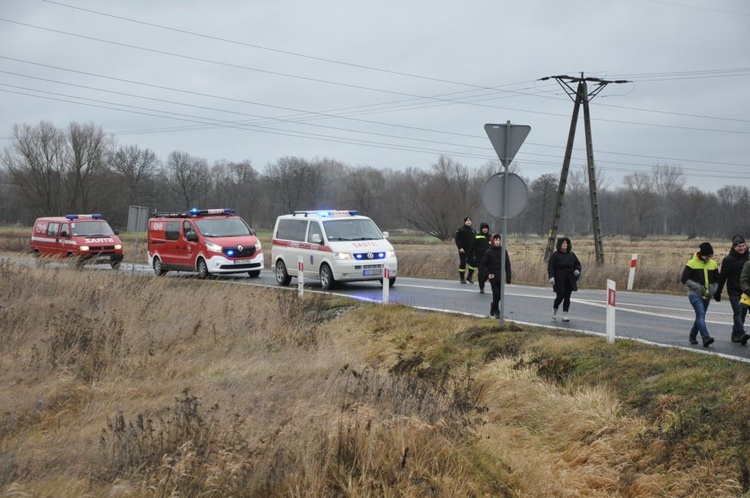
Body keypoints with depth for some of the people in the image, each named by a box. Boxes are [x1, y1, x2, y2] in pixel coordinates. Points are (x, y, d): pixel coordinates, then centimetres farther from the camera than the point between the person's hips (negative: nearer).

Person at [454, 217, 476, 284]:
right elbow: (457, 240, -6)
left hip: (471, 250, 4)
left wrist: (474, 248, 9)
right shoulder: (460, 230, -2)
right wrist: (460, 248, -16)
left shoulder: (473, 231, 13)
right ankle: (462, 279, 8)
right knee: (462, 264, -1)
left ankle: (469, 277, 10)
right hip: (463, 250, -4)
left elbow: (475, 240, 19)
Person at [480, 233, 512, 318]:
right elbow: (483, 264, 0)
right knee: (496, 295, -6)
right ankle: (496, 312, 4)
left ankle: (493, 311, 28)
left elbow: (507, 265, 1)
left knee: (499, 296, 8)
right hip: (493, 276, -3)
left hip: (501, 277, 3)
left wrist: (508, 278, -3)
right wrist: (488, 274, -12)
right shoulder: (488, 252, -5)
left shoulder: (504, 251, 0)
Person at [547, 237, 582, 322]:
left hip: (569, 280, 4)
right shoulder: (555, 255, -3)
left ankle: (565, 315, 5)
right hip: (559, 280, -4)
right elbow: (550, 266, -8)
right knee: (560, 296, -5)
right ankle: (554, 310, 23)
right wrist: (551, 277, -20)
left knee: (567, 297, 1)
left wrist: (577, 270, -4)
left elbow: (577, 264, 17)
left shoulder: (571, 254, 10)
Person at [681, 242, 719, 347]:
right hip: (694, 294, -6)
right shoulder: (692, 263, -8)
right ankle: (705, 338, -31)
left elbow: (717, 279, 20)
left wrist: (714, 289, 0)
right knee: (701, 314, -20)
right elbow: (684, 279, -9)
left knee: (700, 316, 13)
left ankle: (693, 336, 30)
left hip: (707, 295, 6)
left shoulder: (713, 264, 8)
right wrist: (696, 286, -19)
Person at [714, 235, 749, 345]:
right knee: (738, 312, -15)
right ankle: (741, 334, -25)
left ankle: (736, 334, 19)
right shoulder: (728, 260, -6)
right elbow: (722, 277, -4)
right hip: (734, 291, -5)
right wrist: (718, 293, -3)